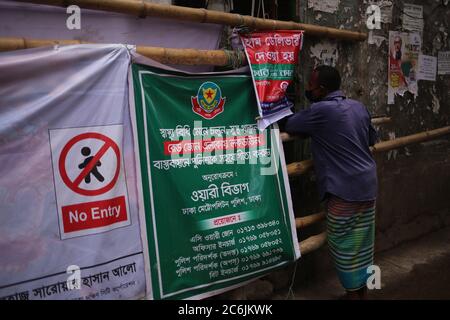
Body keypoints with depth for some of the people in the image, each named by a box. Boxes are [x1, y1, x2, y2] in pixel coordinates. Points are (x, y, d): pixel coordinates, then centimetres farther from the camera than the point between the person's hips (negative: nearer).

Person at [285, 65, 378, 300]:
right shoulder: (359, 107, 8)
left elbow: (290, 126, -2)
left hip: (345, 190, -8)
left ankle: (353, 293, 17)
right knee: (362, 243, 18)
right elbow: (372, 139, 21)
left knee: (344, 246, 5)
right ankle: (363, 292, 31)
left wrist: (314, 131, 12)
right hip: (368, 185, 8)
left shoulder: (321, 110, -15)